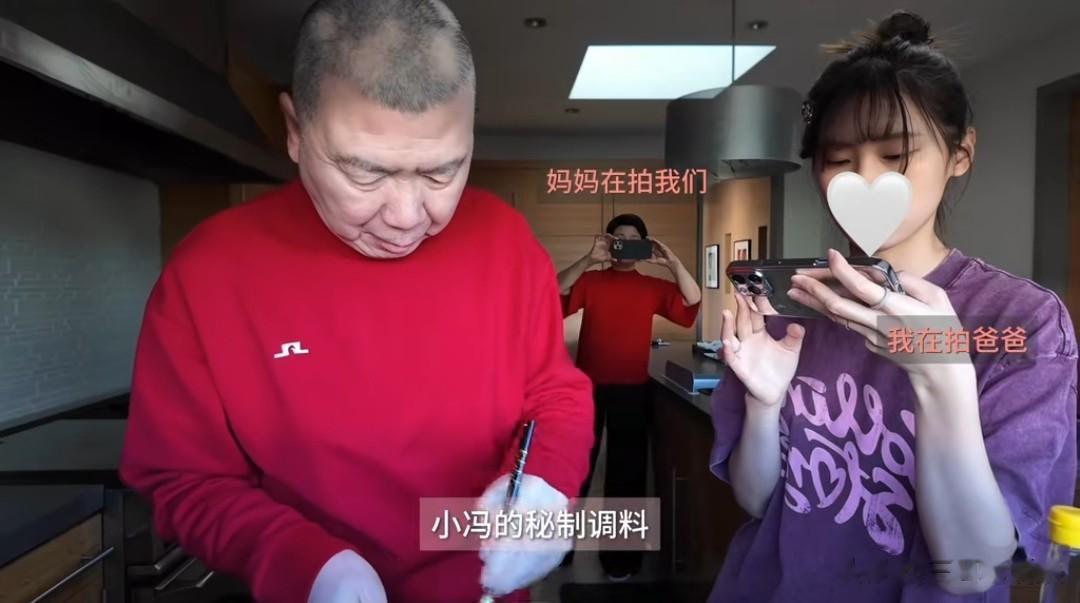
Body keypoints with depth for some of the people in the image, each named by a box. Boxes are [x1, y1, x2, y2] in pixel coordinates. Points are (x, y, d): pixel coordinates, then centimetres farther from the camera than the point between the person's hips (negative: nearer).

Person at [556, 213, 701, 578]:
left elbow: (691, 303, -6)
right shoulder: (590, 280, 3)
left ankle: (619, 554, 26)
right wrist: (589, 259, -22)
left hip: (632, 391, 1)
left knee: (626, 471, 10)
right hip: (587, 387, -1)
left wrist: (672, 263, -15)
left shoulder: (653, 287, 6)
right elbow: (555, 296, -13)